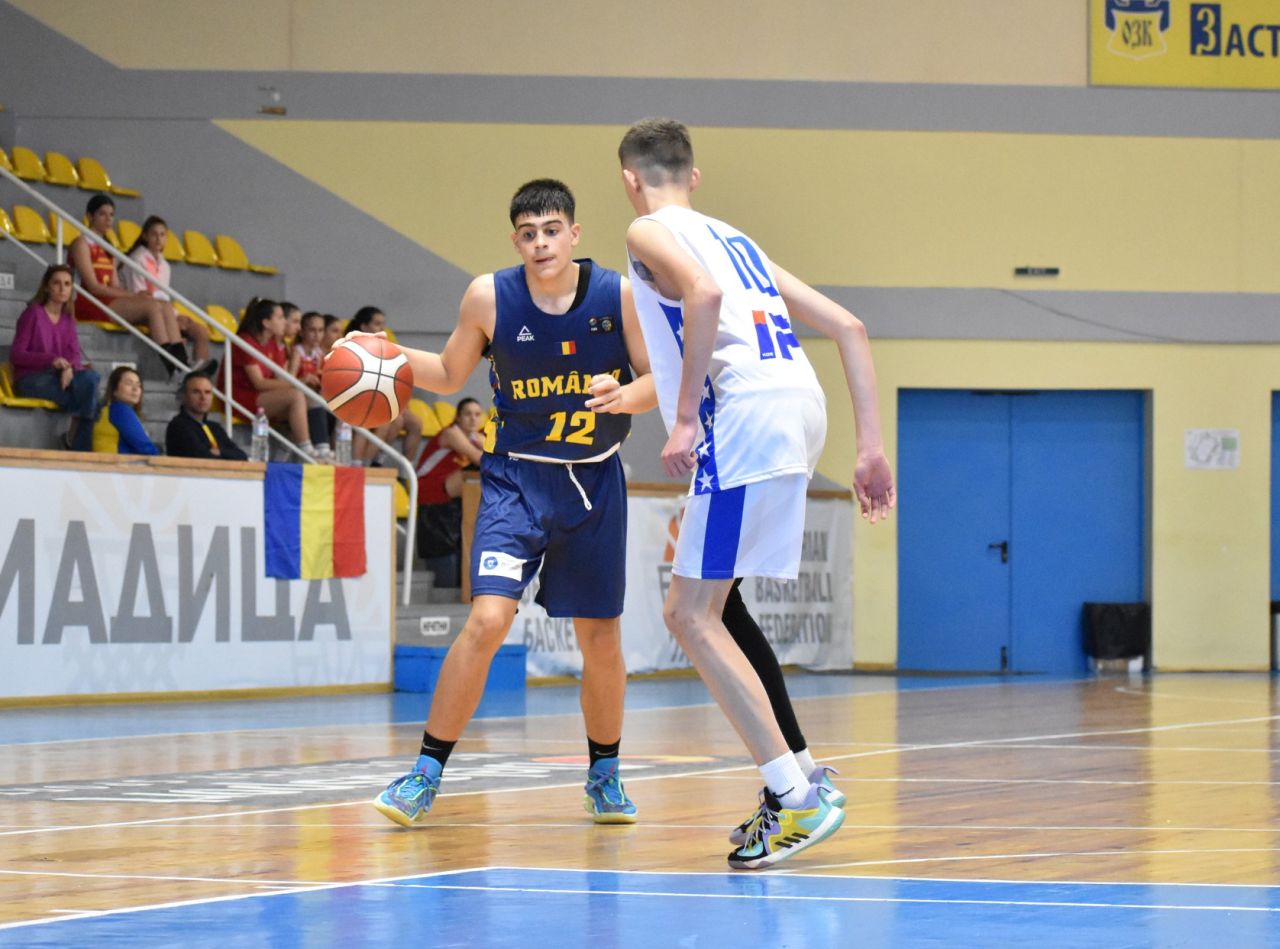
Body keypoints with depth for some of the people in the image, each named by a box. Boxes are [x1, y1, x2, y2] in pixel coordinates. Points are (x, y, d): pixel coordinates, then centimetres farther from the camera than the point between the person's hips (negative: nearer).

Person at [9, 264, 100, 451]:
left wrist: (70, 368, -21)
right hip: (30, 379, -5)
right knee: (88, 394, -29)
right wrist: (51, 360, -23)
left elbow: (75, 355, 5)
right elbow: (15, 355, -9)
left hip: (59, 377, 5)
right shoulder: (33, 313, -3)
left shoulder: (68, 319, 14)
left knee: (90, 377, -29)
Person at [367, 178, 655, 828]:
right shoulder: (489, 297, -10)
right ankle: (426, 774, -8)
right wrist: (392, 357, -12)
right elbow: (450, 374, 5)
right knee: (488, 618, -18)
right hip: (517, 479, -2)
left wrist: (624, 396, -24)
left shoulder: (619, 296, -10)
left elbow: (660, 382, -3)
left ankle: (604, 776, 30)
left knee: (600, 636, 9)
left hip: (595, 482, 2)